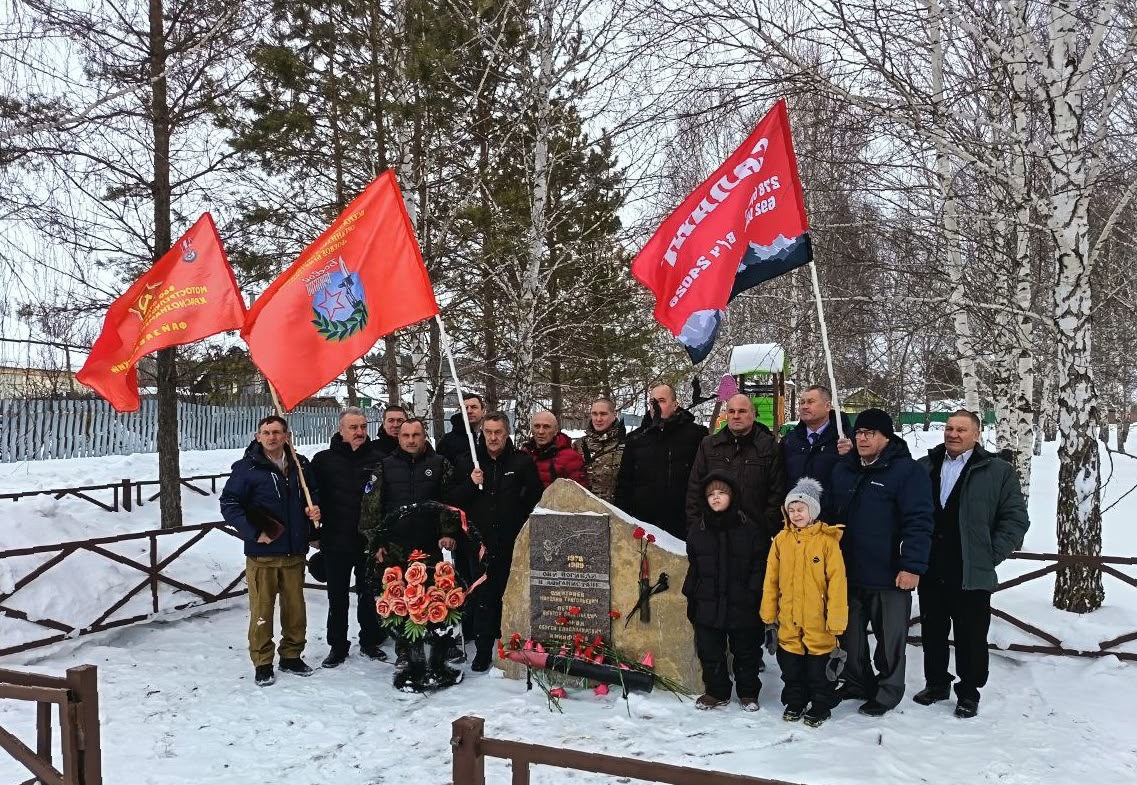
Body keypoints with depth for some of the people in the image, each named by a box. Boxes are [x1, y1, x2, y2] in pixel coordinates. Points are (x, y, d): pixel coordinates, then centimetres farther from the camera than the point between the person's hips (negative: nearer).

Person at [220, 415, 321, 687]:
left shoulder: (300, 465, 7)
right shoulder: (247, 468, -7)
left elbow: (312, 491, 22)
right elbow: (229, 503, -7)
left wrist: (315, 507, 0)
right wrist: (253, 533, -15)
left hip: (295, 552, 4)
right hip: (262, 553, -4)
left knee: (295, 607, 11)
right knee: (262, 610, 2)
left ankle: (292, 655, 27)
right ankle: (262, 663, 17)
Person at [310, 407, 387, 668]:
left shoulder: (379, 458, -3)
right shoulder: (324, 460, -2)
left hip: (370, 540, 0)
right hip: (336, 541, 0)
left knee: (369, 594, 14)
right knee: (338, 597, 11)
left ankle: (370, 641, 29)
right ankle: (337, 645, 25)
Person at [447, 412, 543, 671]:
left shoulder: (522, 462, 0)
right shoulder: (469, 463, 6)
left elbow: (537, 498, 0)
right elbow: (453, 501, 6)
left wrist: (524, 525, -7)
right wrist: (470, 483, -11)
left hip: (513, 544, -1)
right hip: (480, 543, 1)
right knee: (483, 598, 5)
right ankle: (483, 650, 16)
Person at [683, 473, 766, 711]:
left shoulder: (750, 529, -7)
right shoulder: (697, 531, 4)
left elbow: (760, 567, -5)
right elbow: (693, 569, 10)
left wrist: (753, 594, -11)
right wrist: (691, 598, 9)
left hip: (742, 607, -2)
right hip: (708, 605, 3)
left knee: (746, 652, 13)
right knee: (710, 652, 10)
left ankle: (748, 693, 31)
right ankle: (717, 692, 29)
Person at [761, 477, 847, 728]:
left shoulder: (827, 540, -9)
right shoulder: (781, 539, 1)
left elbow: (837, 582, -10)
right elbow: (771, 581, 5)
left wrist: (836, 621, -12)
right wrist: (769, 618, 5)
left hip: (818, 623, -3)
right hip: (787, 622, 4)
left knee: (819, 667, 10)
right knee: (791, 667, 16)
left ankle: (821, 706, 28)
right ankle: (794, 702, 34)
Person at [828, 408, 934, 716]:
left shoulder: (908, 471, -9)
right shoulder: (843, 469, 10)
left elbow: (918, 522, -14)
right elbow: (831, 515, 18)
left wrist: (912, 566, -20)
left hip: (889, 576, -6)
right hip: (849, 573, 6)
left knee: (890, 638, 7)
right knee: (850, 633, 17)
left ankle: (887, 691, 23)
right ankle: (857, 682, 34)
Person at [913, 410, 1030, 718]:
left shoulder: (998, 471, -2)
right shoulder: (924, 467, 7)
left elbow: (1016, 519, -3)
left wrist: (990, 556, -8)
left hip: (971, 575, -3)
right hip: (930, 572, 3)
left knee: (971, 637, 7)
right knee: (932, 632, 15)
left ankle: (969, 693, 23)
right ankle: (936, 684, 31)